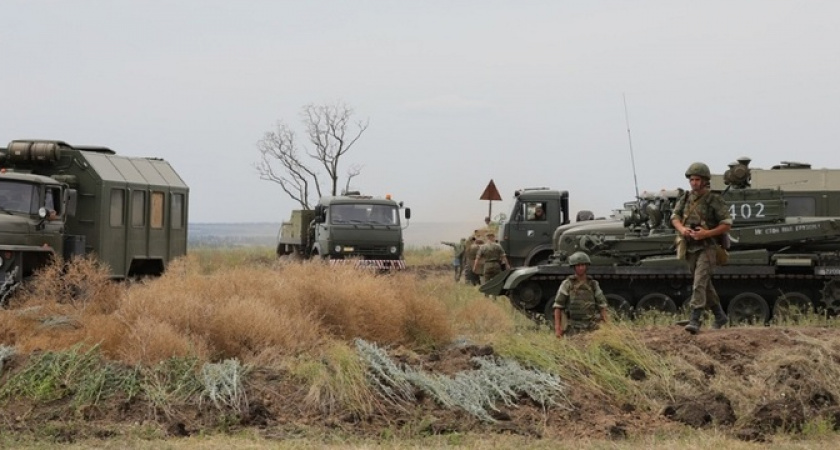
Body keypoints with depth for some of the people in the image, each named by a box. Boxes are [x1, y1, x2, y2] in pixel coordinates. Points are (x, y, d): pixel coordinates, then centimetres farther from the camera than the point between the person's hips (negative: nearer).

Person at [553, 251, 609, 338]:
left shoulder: (593, 284, 8)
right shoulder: (567, 284, -1)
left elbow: (602, 305, 10)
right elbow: (558, 306, -2)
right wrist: (557, 328, -10)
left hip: (590, 327, 2)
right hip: (572, 329, -2)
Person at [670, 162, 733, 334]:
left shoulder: (715, 200, -9)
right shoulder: (685, 198, 9)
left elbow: (727, 225, -10)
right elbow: (674, 217, 10)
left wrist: (706, 233, -21)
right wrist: (682, 229, -12)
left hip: (706, 247, -7)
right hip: (690, 247, 7)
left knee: (699, 283, -18)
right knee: (705, 285, 17)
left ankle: (694, 320, -22)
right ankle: (720, 317, 32)